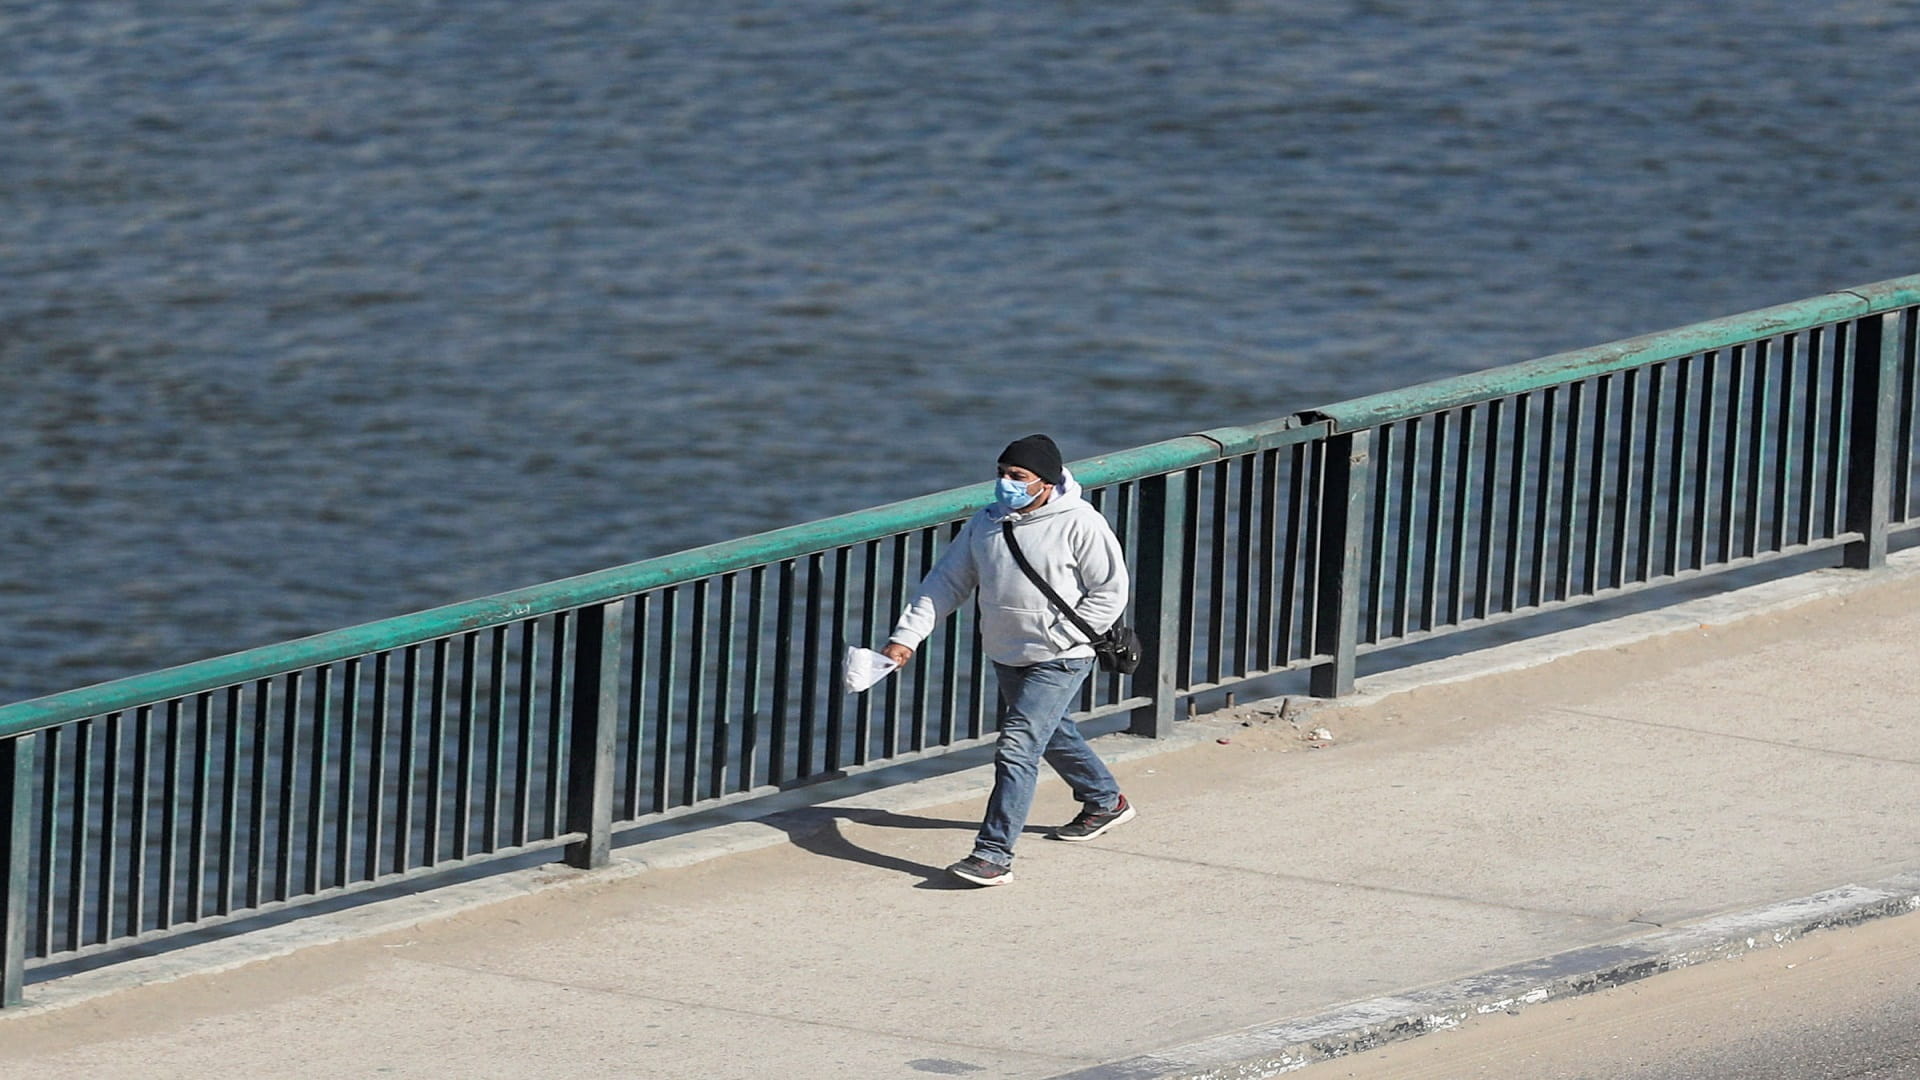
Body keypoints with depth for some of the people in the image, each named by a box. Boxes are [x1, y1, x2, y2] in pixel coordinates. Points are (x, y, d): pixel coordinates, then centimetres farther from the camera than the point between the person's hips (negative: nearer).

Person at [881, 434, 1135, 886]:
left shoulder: (1079, 524, -15)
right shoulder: (985, 524, 3)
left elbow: (1110, 590, -11)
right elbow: (946, 583, 4)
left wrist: (1061, 637, -16)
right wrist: (907, 636, -6)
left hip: (1059, 662, -8)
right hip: (1005, 657, 8)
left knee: (1017, 748, -17)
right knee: (1052, 734, 26)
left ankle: (994, 855, -19)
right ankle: (1106, 802, 50)